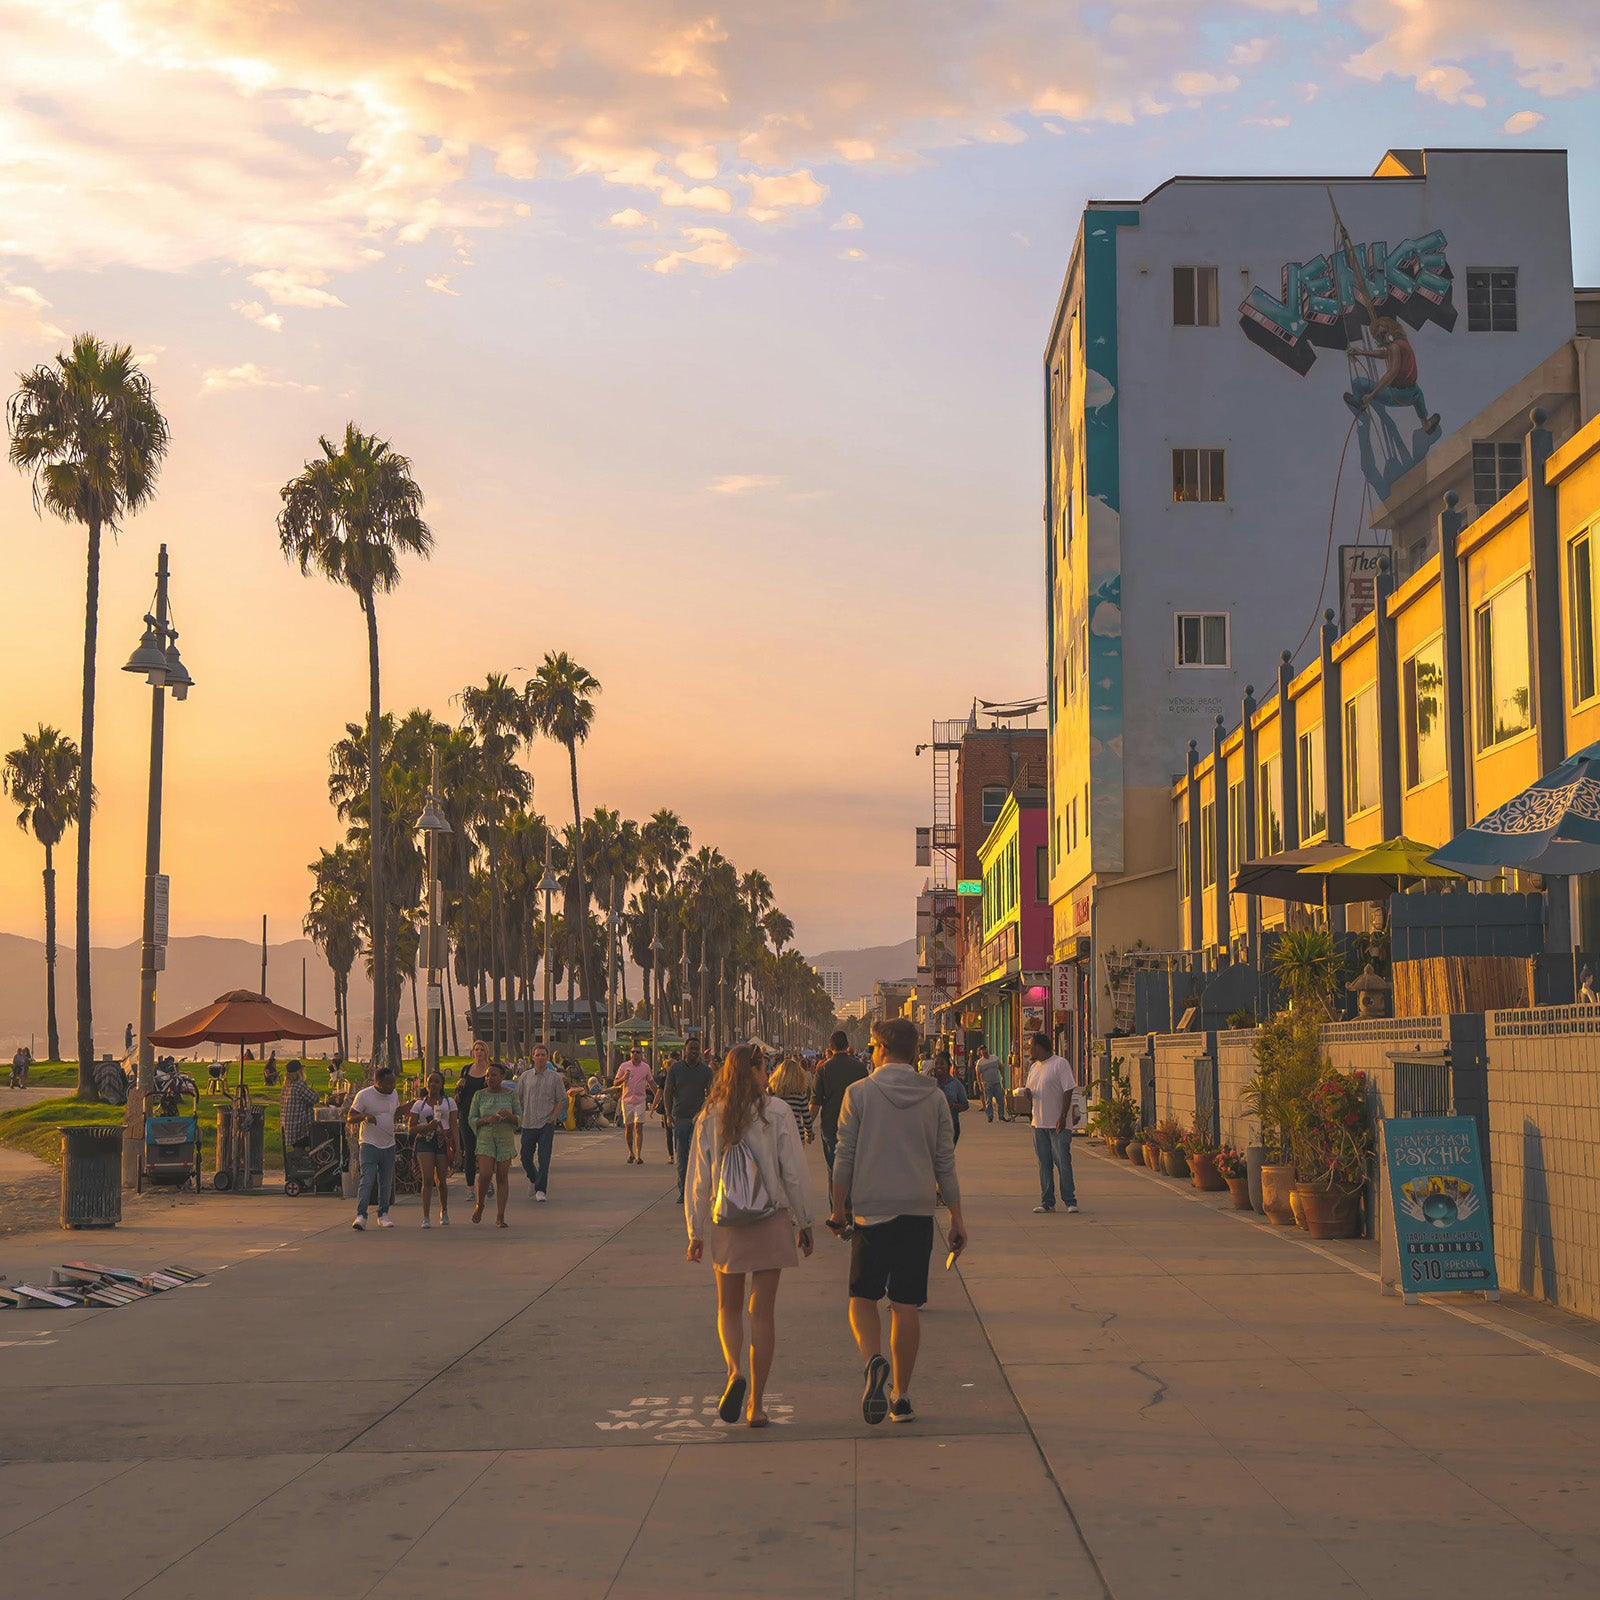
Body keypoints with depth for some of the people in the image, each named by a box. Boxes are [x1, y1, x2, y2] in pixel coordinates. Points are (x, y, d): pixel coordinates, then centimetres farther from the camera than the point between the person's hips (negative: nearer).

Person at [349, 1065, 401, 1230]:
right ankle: (361, 1216, -17)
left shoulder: (393, 1094, 8)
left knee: (386, 1183, 9)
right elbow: (351, 1117, -10)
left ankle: (383, 1215, 19)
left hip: (389, 1145, 6)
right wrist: (364, 1115, -27)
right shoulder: (364, 1095, -10)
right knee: (367, 1180, -15)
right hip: (369, 1144, -5)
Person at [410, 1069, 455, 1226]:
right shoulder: (419, 1104, 11)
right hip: (425, 1142, 0)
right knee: (427, 1179, -12)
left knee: (441, 1181, 4)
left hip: (443, 1142, 0)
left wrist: (456, 1149, -1)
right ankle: (426, 1217, -12)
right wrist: (427, 1126, -13)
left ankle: (444, 1211, 29)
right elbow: (412, 1129, 6)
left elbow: (453, 1126, 7)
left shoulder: (449, 1102, 11)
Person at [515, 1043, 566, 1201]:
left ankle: (540, 1190, -8)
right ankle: (534, 1181, 34)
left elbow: (561, 1100, 4)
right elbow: (517, 1097, 14)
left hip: (546, 1124, -3)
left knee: (544, 1158, -11)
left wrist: (553, 1118, -5)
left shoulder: (555, 1077, 1)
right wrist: (521, 1115, 4)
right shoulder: (525, 1077, 7)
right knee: (526, 1158, 8)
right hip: (528, 1123, 3)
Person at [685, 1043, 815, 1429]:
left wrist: (696, 1231, 11)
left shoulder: (709, 1118, -1)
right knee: (763, 1311, 6)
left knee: (729, 1307, 17)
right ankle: (756, 1404, 8)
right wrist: (805, 1222, 4)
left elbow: (698, 1179, 3)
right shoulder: (776, 1113, -7)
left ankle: (734, 1370, -11)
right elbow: (794, 1173, -5)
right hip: (772, 1223, -1)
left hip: (726, 1224, 1)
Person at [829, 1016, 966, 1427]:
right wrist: (956, 1218, 11)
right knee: (907, 1306, 6)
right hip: (919, 1210, 2)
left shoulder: (859, 1093, -3)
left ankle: (874, 1360, -20)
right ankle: (901, 1397, 8)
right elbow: (946, 1163, 6)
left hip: (871, 1209, -2)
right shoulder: (934, 1097, 4)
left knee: (862, 1298, 8)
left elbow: (844, 1158, -2)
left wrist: (839, 1208, 9)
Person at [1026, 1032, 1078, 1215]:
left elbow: (1068, 1091, -12)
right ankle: (1047, 1202, 12)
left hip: (1058, 1124, -7)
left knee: (1063, 1162, -6)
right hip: (1039, 1123, 7)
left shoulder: (1060, 1063, -8)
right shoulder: (1034, 1067, 16)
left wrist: (1062, 1116, -19)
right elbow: (1030, 1090, 22)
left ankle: (1070, 1201, 0)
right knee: (1044, 1163, 8)